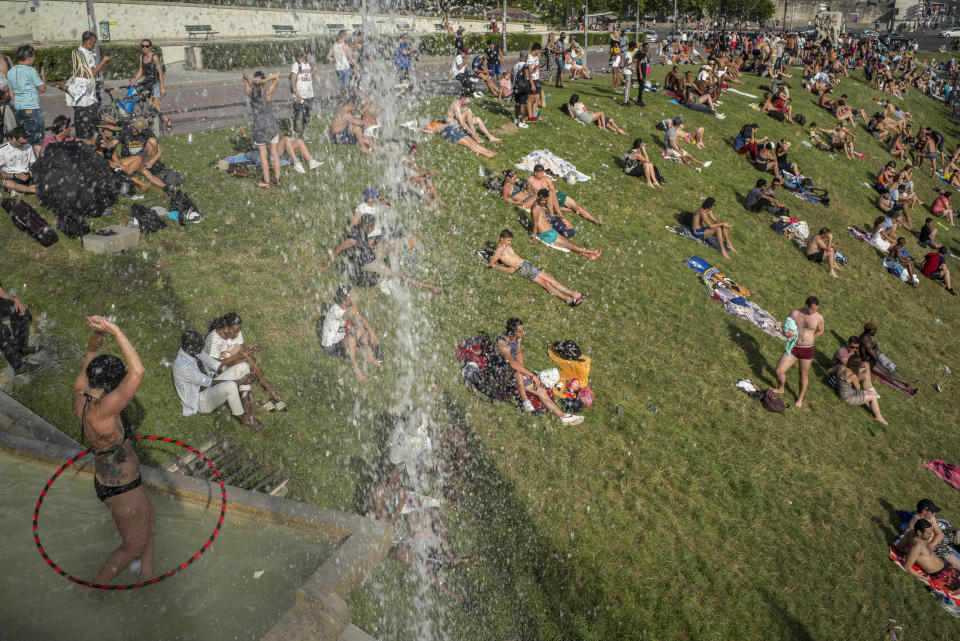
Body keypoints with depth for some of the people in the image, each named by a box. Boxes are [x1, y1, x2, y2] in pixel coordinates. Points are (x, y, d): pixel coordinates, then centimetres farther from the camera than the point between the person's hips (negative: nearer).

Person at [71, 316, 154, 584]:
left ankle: (146, 572, 50)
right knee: (134, 544, 16)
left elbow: (91, 352, 1)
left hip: (107, 479, 9)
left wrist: (98, 332, -19)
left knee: (147, 516, 31)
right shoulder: (100, 411, -36)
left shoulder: (80, 395, -11)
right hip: (122, 490, -9)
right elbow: (138, 371, -46)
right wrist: (115, 331, -42)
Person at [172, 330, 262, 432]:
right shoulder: (182, 366, -30)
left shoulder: (197, 351, -7)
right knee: (230, 386, -39)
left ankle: (247, 406, -13)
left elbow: (214, 364, 3)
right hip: (200, 401, -9)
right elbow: (210, 383, -26)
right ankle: (240, 416, -12)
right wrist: (239, 382, -25)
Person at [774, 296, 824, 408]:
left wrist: (809, 339, 11)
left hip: (807, 350, -1)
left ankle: (800, 398, 34)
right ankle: (780, 389, 28)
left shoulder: (818, 318, -8)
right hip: (793, 348, 1)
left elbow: (820, 331, 12)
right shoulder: (794, 313, -8)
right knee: (779, 370, -2)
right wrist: (787, 333, -18)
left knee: (803, 375, 13)